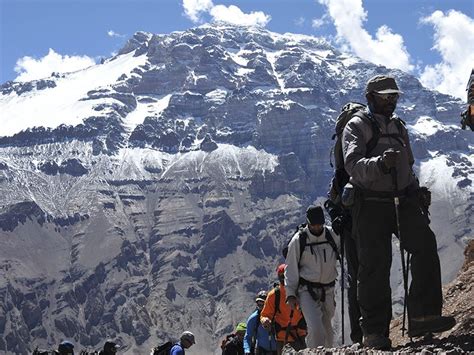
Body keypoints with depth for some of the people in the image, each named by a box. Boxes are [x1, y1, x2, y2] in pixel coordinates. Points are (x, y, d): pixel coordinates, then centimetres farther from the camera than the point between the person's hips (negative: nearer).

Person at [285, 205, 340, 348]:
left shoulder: (333, 236, 1)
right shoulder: (298, 240, -6)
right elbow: (291, 269, -1)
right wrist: (290, 294, -5)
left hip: (328, 290, 4)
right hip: (307, 290, -4)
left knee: (327, 329, 11)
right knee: (315, 329, -19)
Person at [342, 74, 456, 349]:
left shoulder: (399, 126, 20)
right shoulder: (357, 126, 0)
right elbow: (353, 165, -17)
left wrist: (416, 193, 20)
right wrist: (380, 164, -35)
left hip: (403, 202, 5)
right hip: (371, 205, -5)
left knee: (425, 243, -19)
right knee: (375, 266, -7)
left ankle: (422, 317, -23)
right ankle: (375, 332, 1)